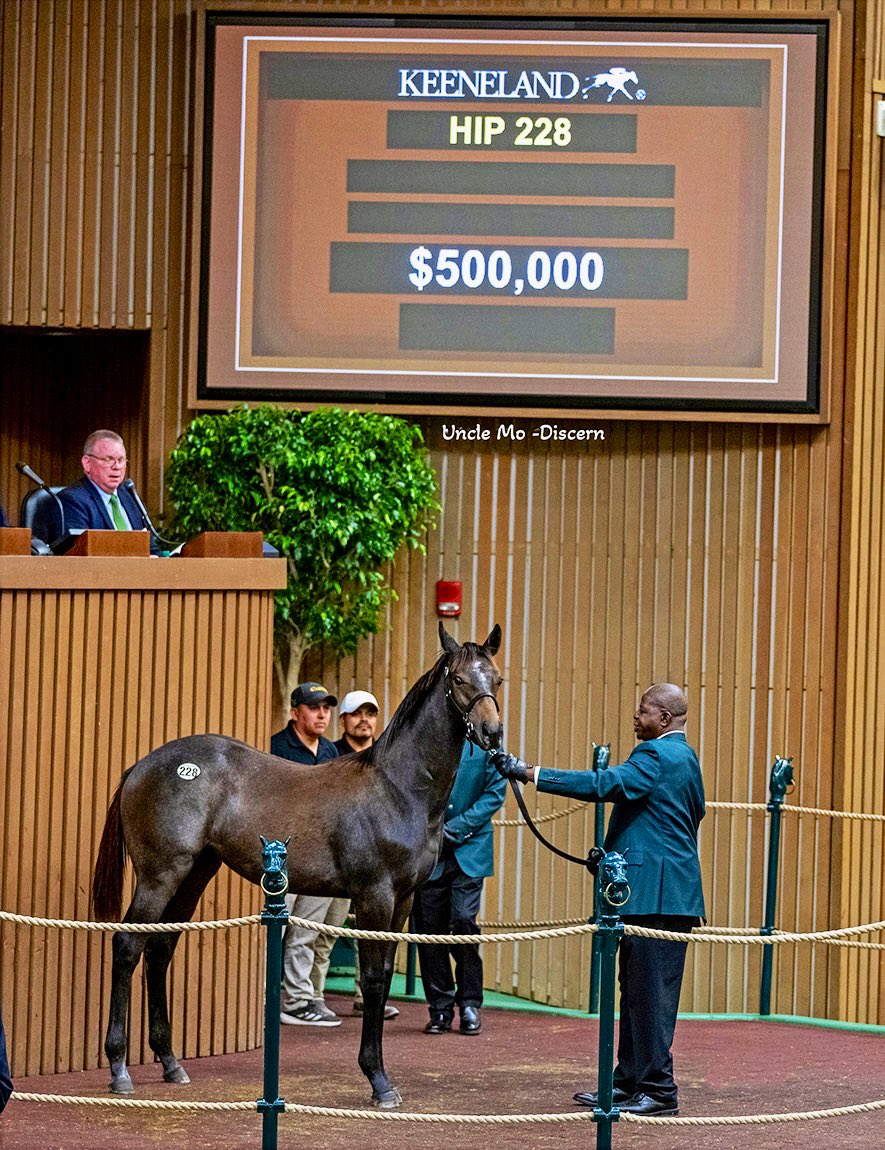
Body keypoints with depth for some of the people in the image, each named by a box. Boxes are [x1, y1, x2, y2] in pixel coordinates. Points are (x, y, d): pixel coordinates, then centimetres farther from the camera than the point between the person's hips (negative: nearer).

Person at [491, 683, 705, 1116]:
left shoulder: (657, 756, -13)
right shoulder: (685, 758, 19)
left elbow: (606, 784, -25)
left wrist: (530, 773, -27)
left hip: (656, 896, -11)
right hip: (660, 891, 11)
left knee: (651, 993, -7)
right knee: (635, 992, 14)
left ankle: (660, 1091, -5)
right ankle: (629, 1082, 20)